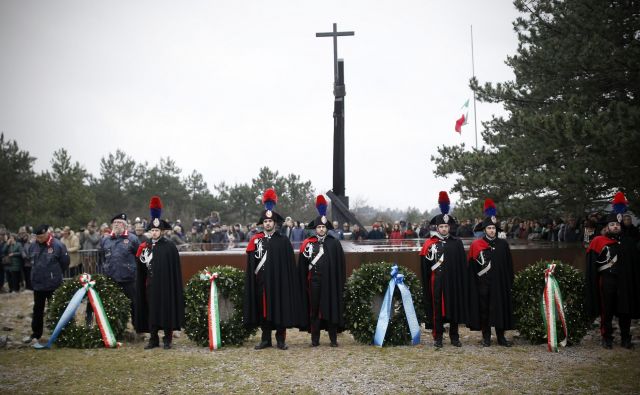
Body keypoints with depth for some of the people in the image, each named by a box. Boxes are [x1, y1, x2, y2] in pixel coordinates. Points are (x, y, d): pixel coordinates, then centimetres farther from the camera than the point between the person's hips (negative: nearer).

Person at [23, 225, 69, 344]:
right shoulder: (33, 246, 0)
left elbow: (65, 263, -7)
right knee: (37, 309, 15)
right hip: (37, 283, 5)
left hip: (53, 285, -5)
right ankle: (36, 334, 27)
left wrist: (55, 274, 4)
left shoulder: (58, 245, -16)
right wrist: (37, 273, 13)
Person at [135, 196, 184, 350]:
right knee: (151, 311, 7)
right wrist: (142, 259, -7)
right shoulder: (145, 246, 8)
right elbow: (141, 267, 13)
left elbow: (175, 268, -5)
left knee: (167, 310, 1)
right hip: (151, 284, 4)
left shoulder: (170, 247, -4)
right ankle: (153, 339, 15)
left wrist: (173, 285, -8)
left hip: (165, 284, -4)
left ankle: (167, 339, 11)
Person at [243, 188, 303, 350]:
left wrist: (289, 283, -6)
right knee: (263, 311, 6)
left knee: (280, 310, 2)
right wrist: (252, 282, -2)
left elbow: (290, 265, 0)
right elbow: (251, 264, 5)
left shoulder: (283, 241, 2)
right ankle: (265, 339, 15)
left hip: (279, 282, -1)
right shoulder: (255, 240, 6)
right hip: (262, 282, 2)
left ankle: (280, 339, 11)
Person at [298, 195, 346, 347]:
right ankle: (315, 339, 11)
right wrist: (304, 281, -2)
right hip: (314, 281, 0)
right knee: (314, 310, 4)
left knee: (332, 308, 4)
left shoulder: (334, 243, 4)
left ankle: (333, 338, 11)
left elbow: (340, 264, 3)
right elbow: (302, 265, 4)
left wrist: (341, 282, -1)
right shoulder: (308, 243, 4)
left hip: (330, 282, 0)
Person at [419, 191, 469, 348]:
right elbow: (425, 266, -1)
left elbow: (462, 265, 4)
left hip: (453, 282, 2)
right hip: (437, 282, -2)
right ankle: (438, 337, 11)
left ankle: (454, 336, 19)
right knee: (437, 309, 3)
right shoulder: (430, 244, 0)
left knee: (454, 308, 8)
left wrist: (463, 282, -1)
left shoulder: (456, 243, 5)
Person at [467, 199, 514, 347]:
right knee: (484, 309, 4)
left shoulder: (503, 244, 4)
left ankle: (501, 336, 15)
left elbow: (509, 266, 7)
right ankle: (486, 336, 14)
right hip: (483, 285, -2)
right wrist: (474, 284, -5)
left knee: (501, 308, 5)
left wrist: (509, 282, 4)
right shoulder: (476, 245, -2)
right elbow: (472, 268, -1)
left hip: (500, 284, 2)